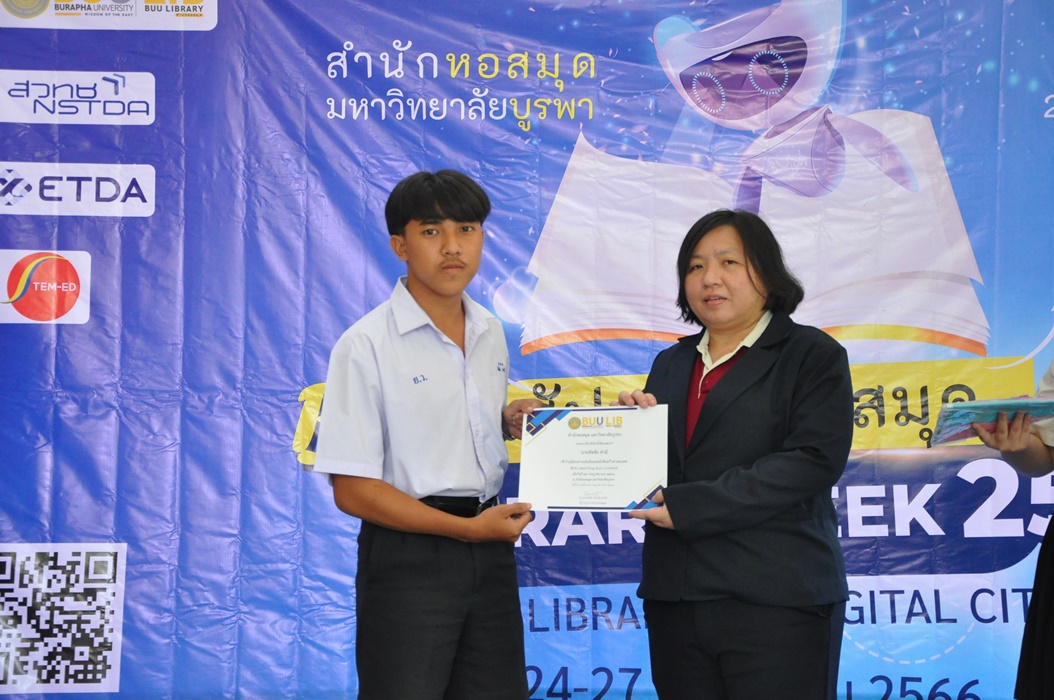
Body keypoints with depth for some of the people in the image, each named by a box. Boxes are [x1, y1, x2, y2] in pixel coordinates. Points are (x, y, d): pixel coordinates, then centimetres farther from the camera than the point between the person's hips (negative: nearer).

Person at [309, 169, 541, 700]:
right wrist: (468, 529, -16)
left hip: (489, 551, 6)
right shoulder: (367, 345, -12)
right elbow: (352, 490, -15)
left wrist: (509, 422, 3)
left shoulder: (491, 334, 9)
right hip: (408, 553, -6)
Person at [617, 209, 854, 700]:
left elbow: (813, 461, -14)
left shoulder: (812, 355, 1)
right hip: (675, 599, 5)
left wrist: (690, 506, -17)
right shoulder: (671, 364, 19)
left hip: (775, 601, -5)